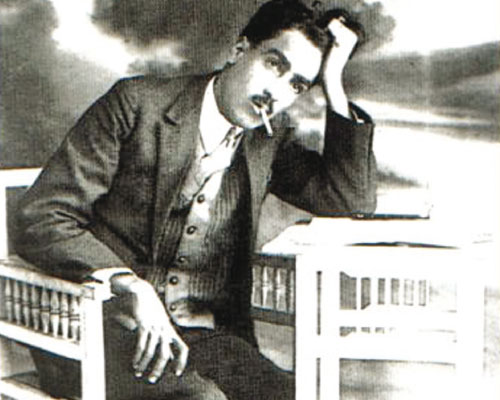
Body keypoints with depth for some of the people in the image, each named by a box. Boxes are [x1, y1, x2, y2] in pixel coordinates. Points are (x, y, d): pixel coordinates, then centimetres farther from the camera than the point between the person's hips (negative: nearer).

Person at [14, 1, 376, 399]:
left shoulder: (269, 138, 13)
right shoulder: (138, 103, -2)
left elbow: (353, 199, 8)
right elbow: (41, 219, -6)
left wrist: (333, 85, 2)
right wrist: (130, 286, -23)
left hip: (204, 335, 5)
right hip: (100, 322, -4)